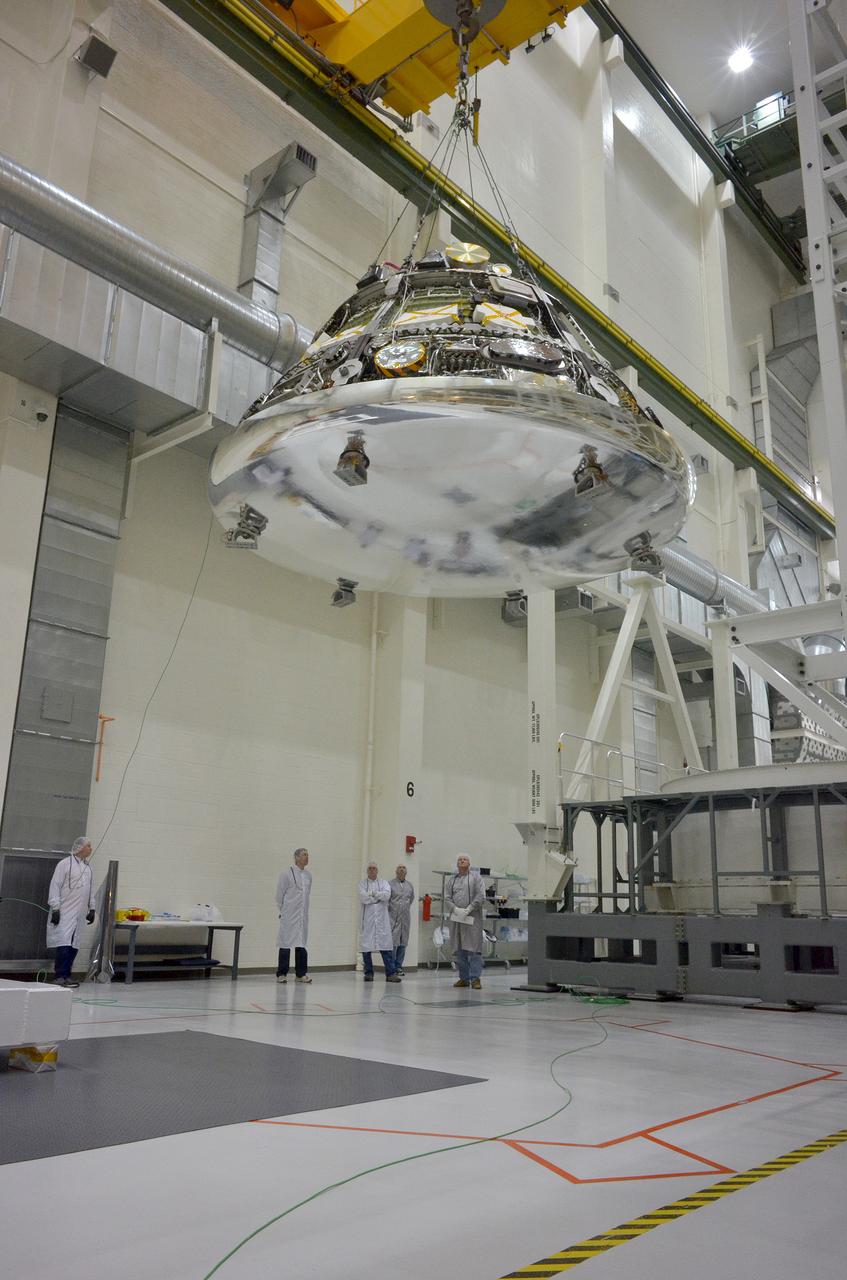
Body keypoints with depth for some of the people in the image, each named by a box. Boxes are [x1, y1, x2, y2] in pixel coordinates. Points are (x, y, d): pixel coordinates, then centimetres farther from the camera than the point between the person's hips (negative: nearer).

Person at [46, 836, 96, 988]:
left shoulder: (87, 867, 16)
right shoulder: (65, 863, -4)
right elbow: (55, 886, -8)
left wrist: (92, 909, 16)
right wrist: (55, 908, -13)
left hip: (80, 913, 6)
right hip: (65, 912, -6)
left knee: (74, 946, 5)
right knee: (63, 944, -10)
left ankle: (66, 976, 11)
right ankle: (59, 977, -7)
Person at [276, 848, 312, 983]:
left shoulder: (308, 875, 7)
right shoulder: (287, 874, -7)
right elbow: (279, 894, -3)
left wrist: (304, 910, 14)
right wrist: (283, 911, 3)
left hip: (303, 915, 5)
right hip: (289, 916, -5)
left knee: (301, 944, 7)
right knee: (286, 943, -1)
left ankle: (300, 974, 14)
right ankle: (282, 974, 7)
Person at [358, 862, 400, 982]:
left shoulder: (384, 883, 13)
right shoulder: (362, 883, 9)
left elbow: (387, 894, -7)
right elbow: (363, 898, -9)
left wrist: (372, 894, -8)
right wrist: (379, 896, -3)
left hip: (382, 919, 0)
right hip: (367, 919, 0)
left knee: (386, 945, -6)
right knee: (366, 946, 3)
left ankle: (390, 973, -6)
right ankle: (368, 973, 15)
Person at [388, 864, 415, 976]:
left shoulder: (410, 885, 11)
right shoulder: (390, 883, -5)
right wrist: (389, 911, -4)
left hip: (406, 918, 5)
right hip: (393, 918, -5)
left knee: (403, 943, 7)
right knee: (393, 942, -8)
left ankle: (398, 967, 15)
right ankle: (391, 968, -2)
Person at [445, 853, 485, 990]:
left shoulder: (477, 878, 5)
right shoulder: (450, 880, 15)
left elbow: (480, 896, -5)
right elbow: (447, 898, 6)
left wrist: (468, 909, -14)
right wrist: (456, 910, -11)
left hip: (472, 918, -4)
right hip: (456, 918, 4)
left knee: (474, 949, -7)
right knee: (459, 950, 7)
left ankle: (475, 978, -5)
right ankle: (464, 978, 14)